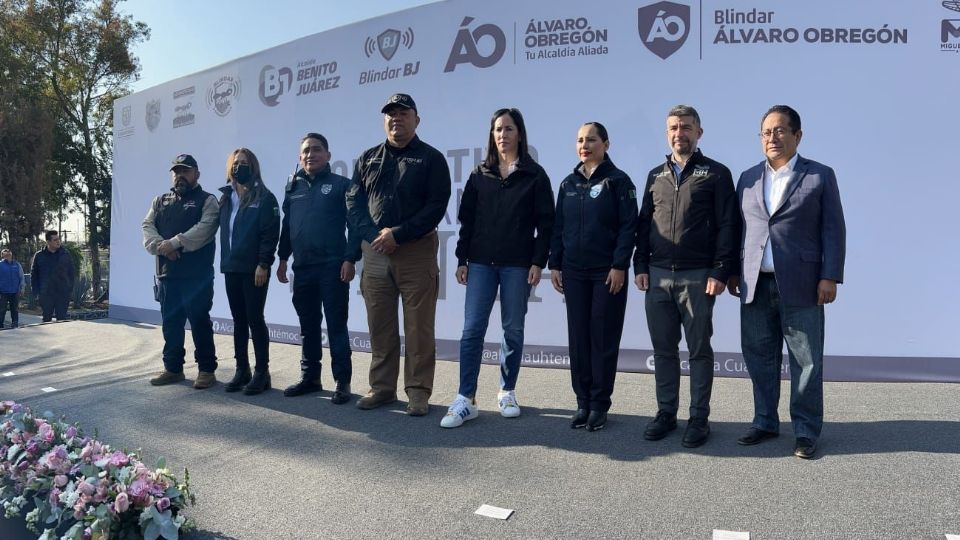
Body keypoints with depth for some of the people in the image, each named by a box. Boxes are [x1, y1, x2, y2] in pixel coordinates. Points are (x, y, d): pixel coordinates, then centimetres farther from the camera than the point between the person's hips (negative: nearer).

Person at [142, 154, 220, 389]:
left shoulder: (207, 200, 1)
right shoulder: (160, 201, 19)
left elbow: (204, 229, -15)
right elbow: (147, 227, 6)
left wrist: (174, 242, -20)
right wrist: (160, 245, -13)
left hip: (197, 275, -5)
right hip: (166, 273, 6)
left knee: (199, 321, -3)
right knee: (171, 323, 12)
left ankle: (207, 369, 5)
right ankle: (173, 368, 22)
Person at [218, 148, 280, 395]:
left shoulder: (264, 198, -4)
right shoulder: (226, 198, 16)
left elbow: (270, 234, -11)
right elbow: (223, 231, 16)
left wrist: (263, 264, -18)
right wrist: (224, 262, 9)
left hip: (254, 269, -6)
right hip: (231, 269, 6)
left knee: (255, 319, -4)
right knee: (238, 320, 10)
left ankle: (262, 372, 3)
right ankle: (242, 370, 18)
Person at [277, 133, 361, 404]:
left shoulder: (341, 185, -1)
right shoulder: (293, 187, 14)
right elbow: (286, 226, 19)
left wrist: (350, 258, -14)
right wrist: (283, 258, 15)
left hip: (332, 267, -5)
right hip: (302, 268, 5)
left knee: (336, 325, -2)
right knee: (308, 325, 13)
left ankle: (342, 382, 4)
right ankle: (310, 377, 24)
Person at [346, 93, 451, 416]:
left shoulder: (431, 158, 3)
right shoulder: (368, 159, 15)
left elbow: (436, 206, -7)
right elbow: (353, 202, 8)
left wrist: (398, 235, -15)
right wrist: (375, 235, -10)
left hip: (416, 252, -3)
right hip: (375, 252, 4)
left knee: (418, 327, -2)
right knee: (380, 326, 8)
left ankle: (418, 392, 6)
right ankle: (382, 388, 19)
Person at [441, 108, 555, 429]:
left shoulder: (534, 175, 3)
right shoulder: (480, 175, 11)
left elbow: (545, 222, -1)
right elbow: (467, 219, 9)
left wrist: (538, 262, -8)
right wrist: (462, 260, 3)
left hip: (517, 264, -2)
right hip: (481, 262, 2)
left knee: (513, 330, 6)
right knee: (472, 329, -4)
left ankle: (507, 392, 20)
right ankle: (466, 400, -1)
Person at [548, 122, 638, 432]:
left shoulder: (618, 181, -2)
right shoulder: (568, 184, 12)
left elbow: (628, 226, -7)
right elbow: (558, 227, 13)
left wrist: (620, 266, -14)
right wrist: (555, 264, 6)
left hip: (608, 272, -4)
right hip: (574, 272, 4)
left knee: (604, 338, 2)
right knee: (578, 338, 6)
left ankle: (599, 404, 12)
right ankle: (583, 402, 15)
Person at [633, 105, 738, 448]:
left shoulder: (716, 174, 1)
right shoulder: (656, 176, 14)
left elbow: (728, 226, -4)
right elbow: (643, 224, 15)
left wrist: (720, 272, -11)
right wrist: (640, 266, 5)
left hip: (698, 277, -4)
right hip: (658, 275, 4)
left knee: (699, 349, 4)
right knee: (664, 349, 9)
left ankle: (699, 418, 14)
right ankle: (666, 413, 20)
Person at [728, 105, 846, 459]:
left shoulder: (820, 176, 3)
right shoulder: (748, 178, 13)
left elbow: (833, 231, -1)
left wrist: (830, 277, -8)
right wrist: (732, 271, 10)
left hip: (800, 286, -3)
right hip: (755, 286, 4)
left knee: (806, 361, 2)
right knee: (759, 359, 9)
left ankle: (806, 431, 13)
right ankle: (765, 423, 22)